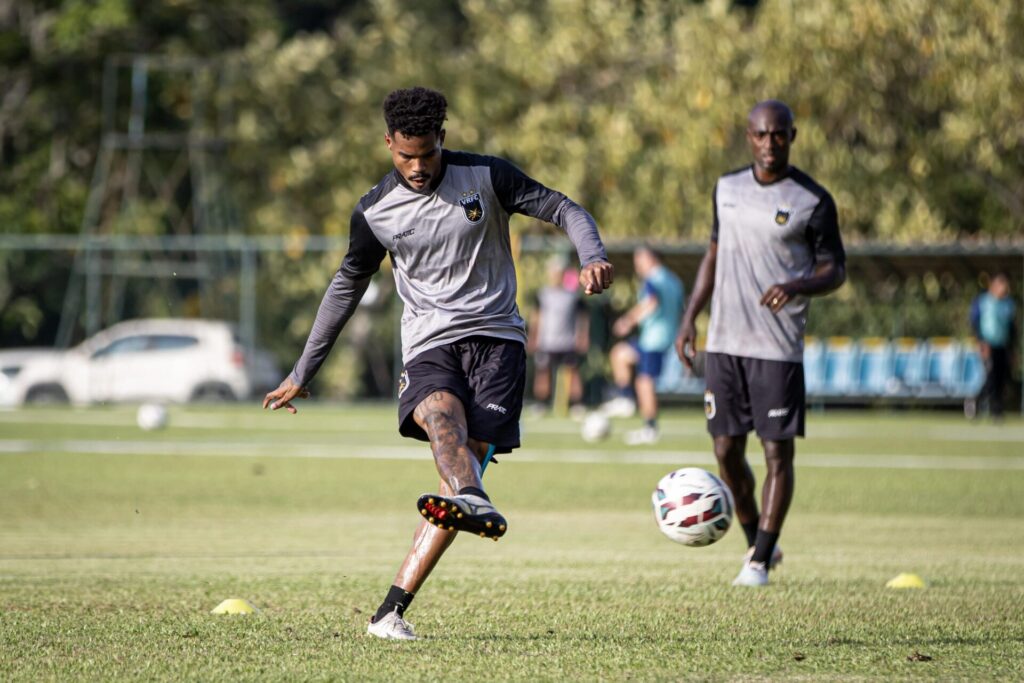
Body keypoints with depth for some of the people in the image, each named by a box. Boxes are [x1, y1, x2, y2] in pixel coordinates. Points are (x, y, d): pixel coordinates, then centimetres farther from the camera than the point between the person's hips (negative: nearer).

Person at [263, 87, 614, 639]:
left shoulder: (487, 177, 1)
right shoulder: (375, 212, 5)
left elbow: (565, 211, 4)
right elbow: (347, 287, 18)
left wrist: (593, 258, -18)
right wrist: (302, 374, 22)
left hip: (494, 337, -1)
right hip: (429, 345, 1)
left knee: (464, 463, -17)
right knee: (439, 410, -35)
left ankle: (391, 610, -19)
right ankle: (472, 502, -68)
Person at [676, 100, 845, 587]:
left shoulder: (812, 200, -4)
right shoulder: (727, 188, 11)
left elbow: (835, 270, 0)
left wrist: (796, 286, -21)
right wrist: (690, 317, 13)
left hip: (778, 347, -4)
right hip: (724, 343, 4)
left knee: (778, 452, -4)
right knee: (726, 451, 5)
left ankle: (760, 562, 2)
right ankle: (756, 541, 24)